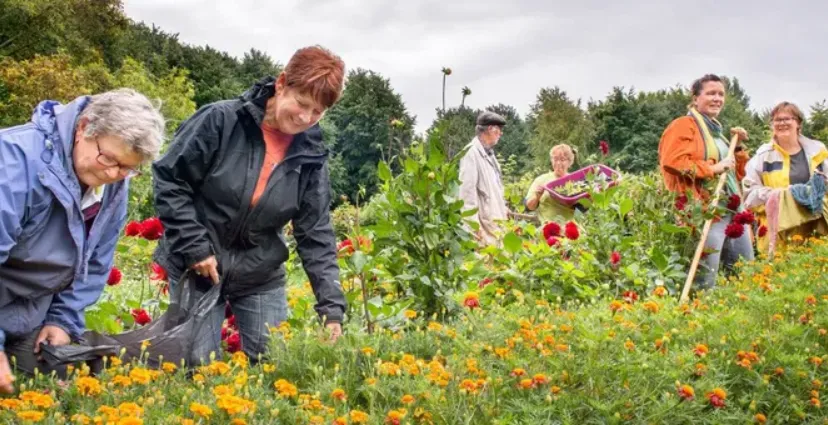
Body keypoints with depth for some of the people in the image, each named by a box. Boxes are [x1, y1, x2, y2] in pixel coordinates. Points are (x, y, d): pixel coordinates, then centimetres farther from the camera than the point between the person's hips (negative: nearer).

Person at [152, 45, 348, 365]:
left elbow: (316, 234, -5)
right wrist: (194, 247, -16)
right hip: (197, 269, -3)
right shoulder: (221, 121, -17)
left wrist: (331, 307, -14)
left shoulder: (311, 155, -5)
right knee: (199, 365, -2)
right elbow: (169, 180, -11)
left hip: (261, 277, 3)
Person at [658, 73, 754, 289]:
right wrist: (714, 168, -19)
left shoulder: (716, 130, 24)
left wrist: (738, 146, 14)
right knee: (705, 283, -12)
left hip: (733, 210, 10)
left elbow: (737, 174, 28)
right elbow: (672, 163, -21)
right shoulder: (684, 126, -3)